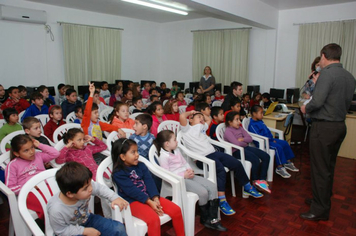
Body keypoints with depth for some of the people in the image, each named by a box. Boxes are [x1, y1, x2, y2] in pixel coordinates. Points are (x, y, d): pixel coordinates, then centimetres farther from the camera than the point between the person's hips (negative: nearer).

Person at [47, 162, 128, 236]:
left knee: (118, 228, -7)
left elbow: (99, 188, -5)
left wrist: (115, 198, -15)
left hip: (87, 219, 4)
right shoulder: (56, 210, -33)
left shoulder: (84, 185, -26)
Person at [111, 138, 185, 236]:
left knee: (176, 210, -6)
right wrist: (150, 202, -23)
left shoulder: (141, 166, 11)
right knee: (153, 219, -32)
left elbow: (149, 183, 1)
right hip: (133, 201, -6)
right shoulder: (118, 174, -10)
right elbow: (132, 191, -18)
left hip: (149, 197, 7)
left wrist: (155, 199, -15)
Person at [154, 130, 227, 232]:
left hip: (187, 175, 9)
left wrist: (190, 170, -2)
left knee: (212, 187, -6)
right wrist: (183, 175, -17)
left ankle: (212, 219, -2)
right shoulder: (163, 156, -12)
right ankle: (205, 218, 5)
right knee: (203, 192, -23)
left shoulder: (176, 150, 14)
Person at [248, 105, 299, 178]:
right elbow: (259, 137, -23)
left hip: (269, 139, 11)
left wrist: (272, 139, 5)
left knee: (285, 143, 8)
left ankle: (288, 162, 20)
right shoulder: (252, 125, -17)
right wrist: (270, 140, -18)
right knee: (278, 147, -27)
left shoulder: (260, 121, 14)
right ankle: (279, 168, -14)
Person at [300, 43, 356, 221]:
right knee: (328, 168, 20)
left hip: (324, 127, -9)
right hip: (340, 126, 9)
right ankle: (324, 201, 36)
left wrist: (305, 108, -3)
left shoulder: (327, 73, -16)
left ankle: (320, 211, 12)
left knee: (320, 170, 1)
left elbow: (317, 102, -26)